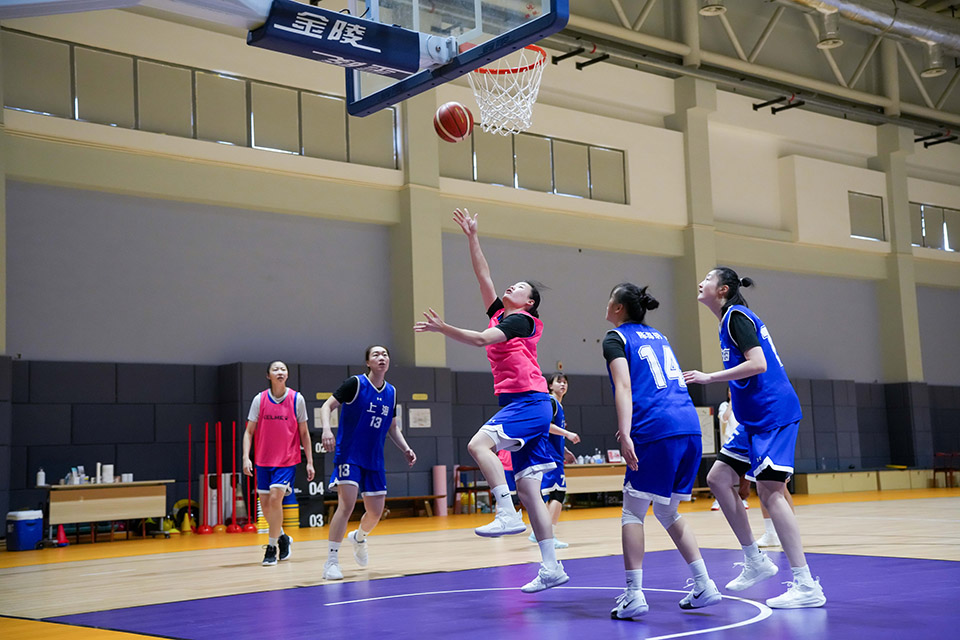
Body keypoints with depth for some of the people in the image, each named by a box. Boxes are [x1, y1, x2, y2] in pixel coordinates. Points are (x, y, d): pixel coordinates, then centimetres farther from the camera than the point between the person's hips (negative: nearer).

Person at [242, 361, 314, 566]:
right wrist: (246, 457, -11)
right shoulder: (259, 399, -2)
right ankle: (282, 538, 32)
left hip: (287, 460, -3)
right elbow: (249, 431, 1)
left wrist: (309, 461, 1)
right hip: (264, 459, 3)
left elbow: (304, 433, 3)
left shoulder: (297, 399, -4)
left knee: (275, 499, -17)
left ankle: (272, 547, -3)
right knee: (265, 504, 6)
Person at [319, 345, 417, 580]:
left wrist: (405, 448, 5)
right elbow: (327, 405, -11)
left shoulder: (391, 392, 8)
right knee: (347, 505, -19)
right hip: (349, 455, -6)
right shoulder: (355, 383, -8)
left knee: (376, 512, 8)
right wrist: (326, 429, -29)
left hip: (374, 460, 6)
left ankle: (358, 538, 41)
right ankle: (331, 562, -11)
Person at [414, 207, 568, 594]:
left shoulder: (519, 320, -1)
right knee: (527, 488, 3)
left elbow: (483, 339, -16)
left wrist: (442, 328, -19)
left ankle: (508, 515, -28)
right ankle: (551, 568, 3)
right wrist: (472, 238, 23)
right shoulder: (500, 315, 21)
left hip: (529, 400, -8)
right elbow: (483, 275, 22)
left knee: (479, 444, -26)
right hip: (522, 405, 8)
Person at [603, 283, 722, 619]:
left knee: (633, 511, 2)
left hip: (656, 430, -7)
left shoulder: (616, 338, 4)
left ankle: (634, 594, -6)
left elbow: (624, 386, -10)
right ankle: (704, 585, 12)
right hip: (690, 426, 7)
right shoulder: (657, 335, 25)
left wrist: (625, 434, -19)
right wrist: (633, 427, 32)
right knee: (668, 512, 18)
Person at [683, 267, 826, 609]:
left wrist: (709, 378, -15)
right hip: (756, 418, 10)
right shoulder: (732, 319, 20)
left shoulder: (736, 316, -9)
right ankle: (755, 561, 14)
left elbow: (758, 364, -20)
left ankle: (807, 585, -13)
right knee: (718, 478, 9)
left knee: (769, 491, -13)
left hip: (773, 414, -10)